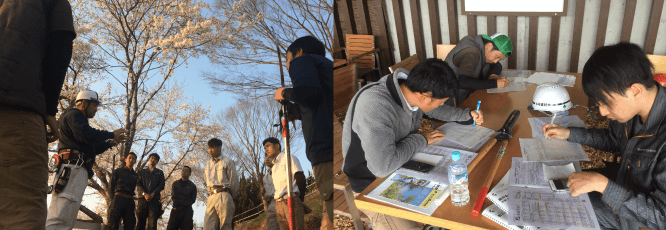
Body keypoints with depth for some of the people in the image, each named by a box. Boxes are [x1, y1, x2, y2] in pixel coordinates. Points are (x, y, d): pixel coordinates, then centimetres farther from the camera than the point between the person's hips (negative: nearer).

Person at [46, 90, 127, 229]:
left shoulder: (79, 119, 33)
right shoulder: (74, 114, 4)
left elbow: (91, 149, 33)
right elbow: (87, 135, -16)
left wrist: (110, 143, 24)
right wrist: (111, 134, -5)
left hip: (78, 170, 10)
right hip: (74, 167, -10)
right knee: (60, 218, -20)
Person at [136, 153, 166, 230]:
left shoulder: (160, 172, 17)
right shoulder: (142, 171, 19)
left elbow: (161, 186, 6)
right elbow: (139, 184, 7)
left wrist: (152, 194, -9)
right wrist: (145, 194, -11)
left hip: (154, 199, -1)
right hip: (143, 199, 1)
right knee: (140, 223, -3)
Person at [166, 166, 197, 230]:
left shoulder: (192, 186, 9)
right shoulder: (175, 184, 16)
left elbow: (193, 200, 8)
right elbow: (174, 196, 8)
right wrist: (185, 202, 0)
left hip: (187, 211, -2)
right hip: (176, 210, 2)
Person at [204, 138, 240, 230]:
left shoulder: (227, 162, 2)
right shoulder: (207, 164, 19)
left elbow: (234, 181, 2)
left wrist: (231, 196, 9)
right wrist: (211, 194, 13)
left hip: (223, 197, -5)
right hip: (211, 197, 5)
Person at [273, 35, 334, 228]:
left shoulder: (302, 61, 11)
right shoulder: (327, 65, 33)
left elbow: (307, 92, -11)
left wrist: (285, 93, 9)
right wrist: (296, 112, 38)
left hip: (326, 149, -8)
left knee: (332, 220, -12)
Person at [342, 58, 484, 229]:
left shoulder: (414, 89, -9)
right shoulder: (374, 106, -35)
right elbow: (383, 167, -38)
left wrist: (466, 115, 5)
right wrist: (421, 140, -23)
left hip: (403, 163, 8)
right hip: (371, 184, -7)